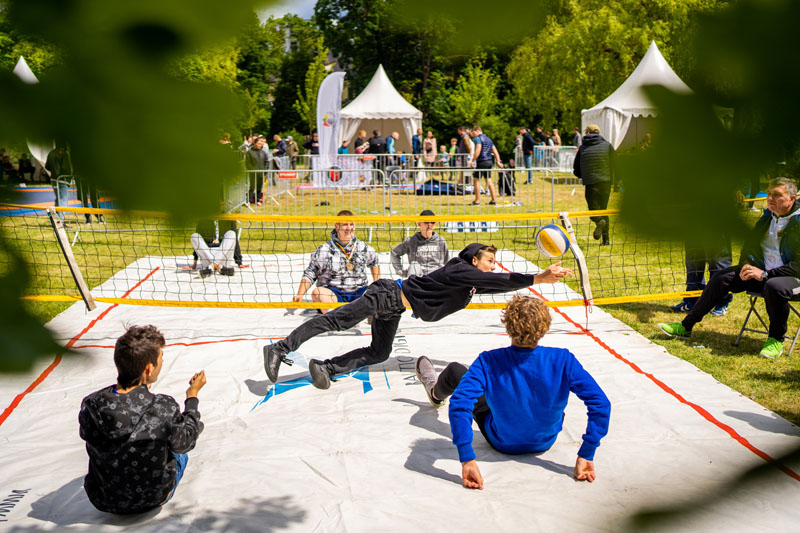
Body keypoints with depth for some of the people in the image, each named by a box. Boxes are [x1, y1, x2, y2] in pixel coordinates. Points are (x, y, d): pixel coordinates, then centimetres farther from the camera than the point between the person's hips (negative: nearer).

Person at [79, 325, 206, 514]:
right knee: (177, 451, 28)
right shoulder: (165, 408, -30)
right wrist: (192, 396, 4)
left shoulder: (90, 405, -21)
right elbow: (184, 443, -10)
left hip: (103, 502, 3)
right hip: (154, 499, -2)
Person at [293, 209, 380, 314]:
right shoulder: (325, 250, 2)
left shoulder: (363, 248, 11)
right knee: (317, 292, -34)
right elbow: (310, 274, 4)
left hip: (358, 293, 3)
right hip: (334, 293, -3)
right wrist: (300, 295, -7)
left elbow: (374, 263, 30)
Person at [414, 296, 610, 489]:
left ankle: (436, 393, 55)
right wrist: (585, 455, -23)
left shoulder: (489, 362, -32)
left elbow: (459, 404, -38)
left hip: (502, 443, -2)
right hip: (546, 441, 2)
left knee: (455, 371, 17)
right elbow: (600, 404, -30)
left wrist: (467, 460, -36)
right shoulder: (562, 360, -30)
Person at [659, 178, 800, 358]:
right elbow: (749, 244, 19)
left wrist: (765, 274, -26)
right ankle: (686, 326, 1)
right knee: (721, 278, -5)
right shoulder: (768, 216, 10)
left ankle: (776, 340, -16)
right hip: (761, 271, 7)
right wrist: (746, 264, -2)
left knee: (773, 287, -40)